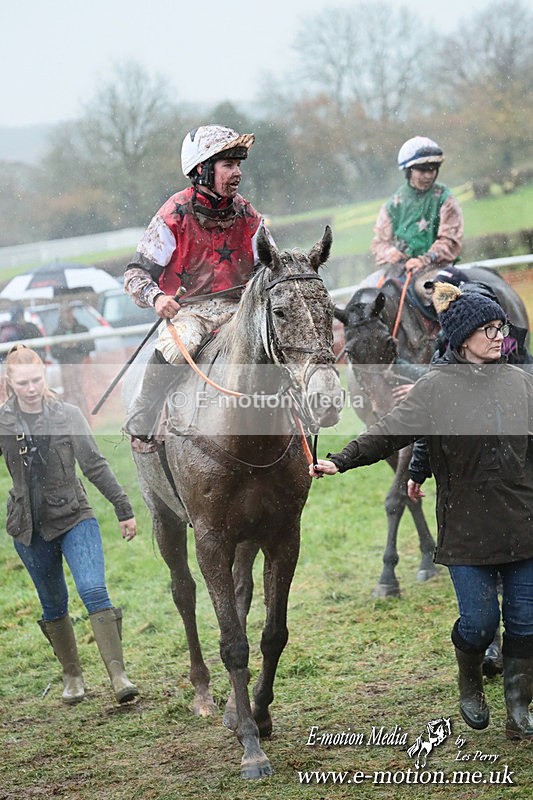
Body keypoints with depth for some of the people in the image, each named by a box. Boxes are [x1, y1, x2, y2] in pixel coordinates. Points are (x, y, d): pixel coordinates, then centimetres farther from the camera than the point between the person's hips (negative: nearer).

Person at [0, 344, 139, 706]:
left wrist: (124, 509, 1)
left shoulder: (68, 415, -4)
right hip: (30, 528, 2)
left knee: (94, 590, -17)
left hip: (74, 517, -2)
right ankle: (72, 676, 27)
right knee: (54, 606, 11)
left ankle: (118, 675, -19)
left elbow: (95, 466, 0)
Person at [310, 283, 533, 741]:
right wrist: (340, 462, -21)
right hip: (467, 526, -3)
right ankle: (470, 686, 28)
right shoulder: (437, 387, -4)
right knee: (479, 620, -1)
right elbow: (390, 432, -11)